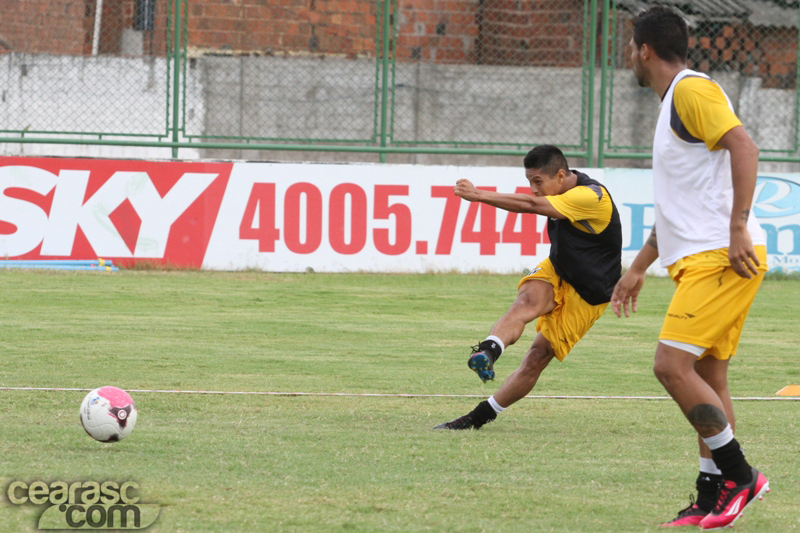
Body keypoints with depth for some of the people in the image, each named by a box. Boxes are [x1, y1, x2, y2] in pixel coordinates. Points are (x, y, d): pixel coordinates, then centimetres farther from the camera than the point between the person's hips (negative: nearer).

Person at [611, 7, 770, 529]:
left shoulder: (693, 90, -8)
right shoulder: (673, 103, 24)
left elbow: (743, 146, -22)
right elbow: (675, 205, 31)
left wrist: (738, 228, -27)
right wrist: (638, 268, 32)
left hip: (720, 257, -10)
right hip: (701, 258, 10)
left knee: (673, 364, -15)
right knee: (708, 378, 8)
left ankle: (738, 474, -10)